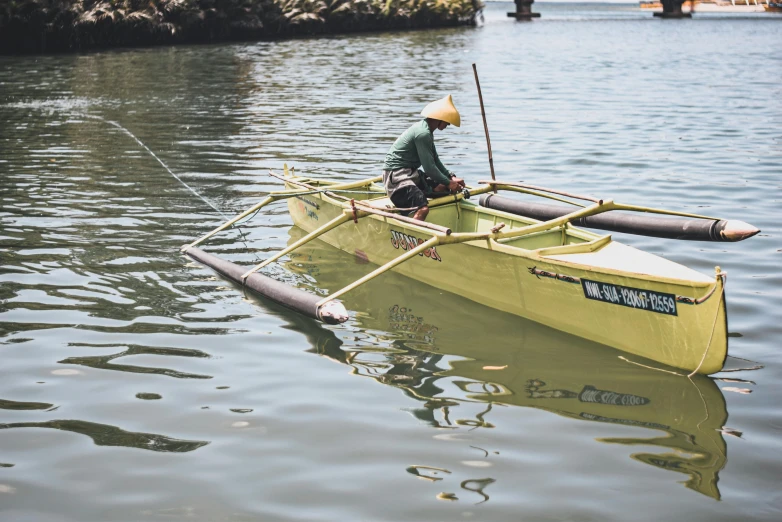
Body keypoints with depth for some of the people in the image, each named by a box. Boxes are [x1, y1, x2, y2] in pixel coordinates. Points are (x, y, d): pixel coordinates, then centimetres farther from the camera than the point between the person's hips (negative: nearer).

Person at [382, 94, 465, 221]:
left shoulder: (427, 131, 13)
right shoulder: (423, 133, -19)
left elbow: (435, 161, 17)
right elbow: (429, 167, -20)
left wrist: (451, 177, 7)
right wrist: (448, 183, -10)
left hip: (410, 172, 11)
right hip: (396, 174, -11)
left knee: (442, 188, 8)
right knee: (422, 208, -27)